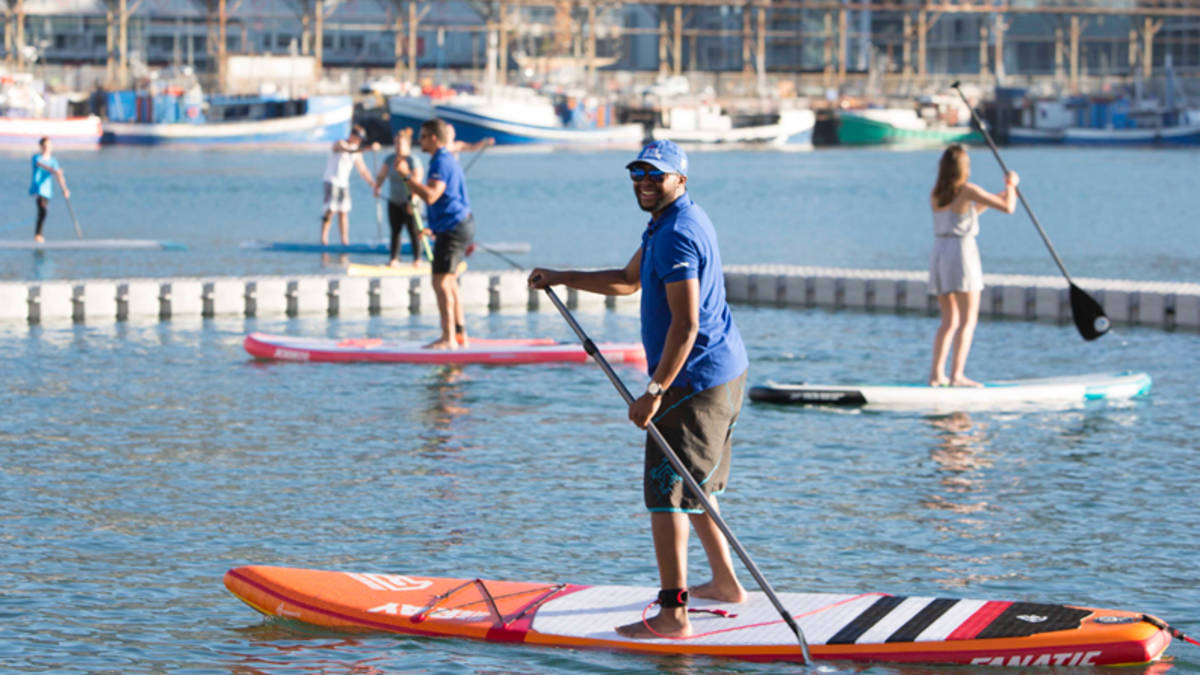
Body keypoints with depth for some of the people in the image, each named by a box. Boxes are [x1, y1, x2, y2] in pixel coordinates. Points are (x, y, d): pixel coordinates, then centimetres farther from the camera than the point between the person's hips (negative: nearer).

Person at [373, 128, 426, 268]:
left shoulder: (414, 161, -12)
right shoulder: (390, 159, 6)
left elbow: (417, 182, -18)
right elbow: (381, 176, 10)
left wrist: (412, 201, -26)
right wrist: (377, 187, -10)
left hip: (409, 202, -5)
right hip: (394, 202, 5)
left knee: (413, 231, -3)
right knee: (395, 231, 5)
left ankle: (417, 259, 5)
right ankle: (394, 259, 8)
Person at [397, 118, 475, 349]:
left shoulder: (442, 162, -17)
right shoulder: (446, 159, 18)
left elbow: (430, 196, -30)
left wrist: (406, 175, -26)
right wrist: (435, 228, 30)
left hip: (453, 229, -11)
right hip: (458, 225, 11)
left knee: (441, 283, -13)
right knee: (450, 283, 17)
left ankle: (448, 339, -16)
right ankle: (460, 336, 21)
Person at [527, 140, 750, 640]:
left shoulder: (678, 235, -20)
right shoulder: (667, 224, 14)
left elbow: (686, 326, -26)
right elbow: (628, 281, 28)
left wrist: (655, 391, -27)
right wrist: (561, 278, 22)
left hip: (696, 381, -11)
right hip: (725, 373, 11)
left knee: (667, 494, -11)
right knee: (693, 486, 24)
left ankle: (673, 614, -15)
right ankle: (725, 583, 34)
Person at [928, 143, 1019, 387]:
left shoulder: (936, 195, 11)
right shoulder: (967, 190, -9)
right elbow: (1008, 208, -8)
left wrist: (989, 201, 30)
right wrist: (1011, 185, 10)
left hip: (938, 253, 7)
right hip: (962, 252, -7)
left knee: (949, 321, 14)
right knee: (968, 320, -4)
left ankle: (936, 373, 8)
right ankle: (957, 375, -13)